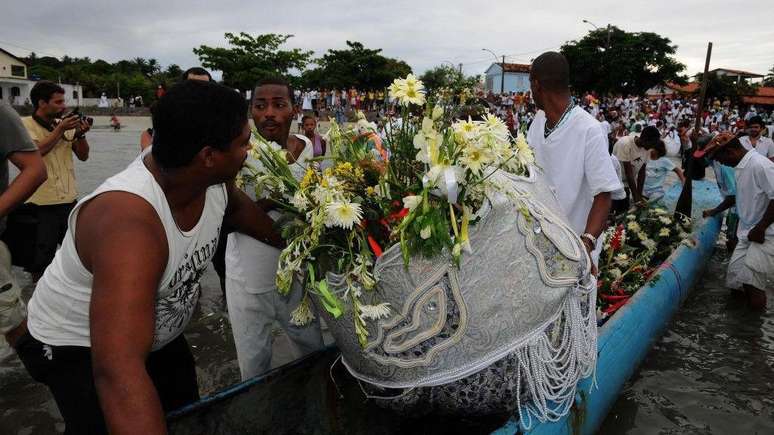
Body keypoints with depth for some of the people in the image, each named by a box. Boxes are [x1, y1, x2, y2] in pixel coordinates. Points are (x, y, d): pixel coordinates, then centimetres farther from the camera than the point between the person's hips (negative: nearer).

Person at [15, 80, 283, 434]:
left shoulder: (212, 176, -20)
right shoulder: (129, 221, -43)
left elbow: (238, 207, 6)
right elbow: (119, 373, -50)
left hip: (156, 333, 7)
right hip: (78, 346, -6)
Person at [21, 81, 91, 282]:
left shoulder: (65, 124, 9)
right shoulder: (25, 124, -3)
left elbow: (83, 156, 8)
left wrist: (80, 134, -8)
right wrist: (60, 129, -15)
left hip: (69, 199, 4)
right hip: (41, 203, -4)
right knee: (41, 259, 3)